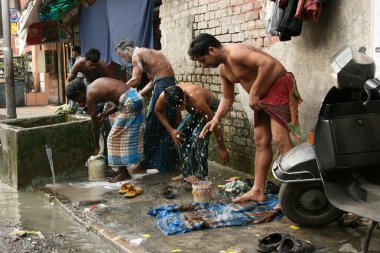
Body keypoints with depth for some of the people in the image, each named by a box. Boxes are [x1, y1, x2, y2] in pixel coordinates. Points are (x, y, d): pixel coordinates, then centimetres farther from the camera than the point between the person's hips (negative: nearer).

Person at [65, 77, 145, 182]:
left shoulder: (90, 96, -5)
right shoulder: (97, 84, 18)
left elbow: (95, 126, 1)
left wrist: (96, 146, 11)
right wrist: (105, 114, 20)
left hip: (129, 102, -9)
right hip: (136, 96, 9)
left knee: (116, 137, 2)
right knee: (123, 135, 16)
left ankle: (123, 173, 7)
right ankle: (122, 170, 22)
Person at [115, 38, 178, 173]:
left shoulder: (136, 54, -4)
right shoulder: (146, 53, 23)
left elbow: (135, 79, -17)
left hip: (162, 86, -9)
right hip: (170, 84, 9)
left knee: (152, 128, -2)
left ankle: (144, 163, 4)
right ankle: (168, 163, 21)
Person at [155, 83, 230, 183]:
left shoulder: (196, 99, -42)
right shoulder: (164, 97, -27)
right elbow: (158, 111, -2)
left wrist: (222, 149, -26)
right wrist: (171, 130, -12)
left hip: (211, 108, -6)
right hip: (195, 111, 6)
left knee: (198, 134, -25)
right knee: (180, 133, -5)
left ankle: (199, 174, -16)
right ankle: (187, 173, 6)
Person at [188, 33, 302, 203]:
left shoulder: (236, 52, -21)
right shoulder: (222, 69, 10)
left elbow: (269, 62, -33)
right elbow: (227, 98, 19)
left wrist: (253, 92, -28)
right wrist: (215, 120, 6)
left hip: (278, 87, -10)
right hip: (261, 98, 10)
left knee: (280, 139, -18)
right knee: (261, 141, 9)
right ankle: (257, 190, 14)